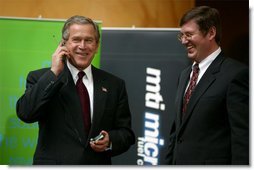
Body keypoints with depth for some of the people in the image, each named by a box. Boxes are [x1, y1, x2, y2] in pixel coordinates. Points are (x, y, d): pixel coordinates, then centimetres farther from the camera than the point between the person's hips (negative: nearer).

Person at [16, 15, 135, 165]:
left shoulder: (114, 85, 4)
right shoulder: (40, 78, -1)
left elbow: (127, 133, 6)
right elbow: (26, 113, -17)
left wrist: (110, 141, -15)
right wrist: (54, 73, -15)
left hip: (98, 164, 2)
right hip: (53, 164, -2)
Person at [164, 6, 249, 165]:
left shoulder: (236, 74, -10)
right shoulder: (185, 75, 17)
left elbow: (243, 137, -15)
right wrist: (169, 163, 15)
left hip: (213, 162, -8)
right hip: (180, 163, 8)